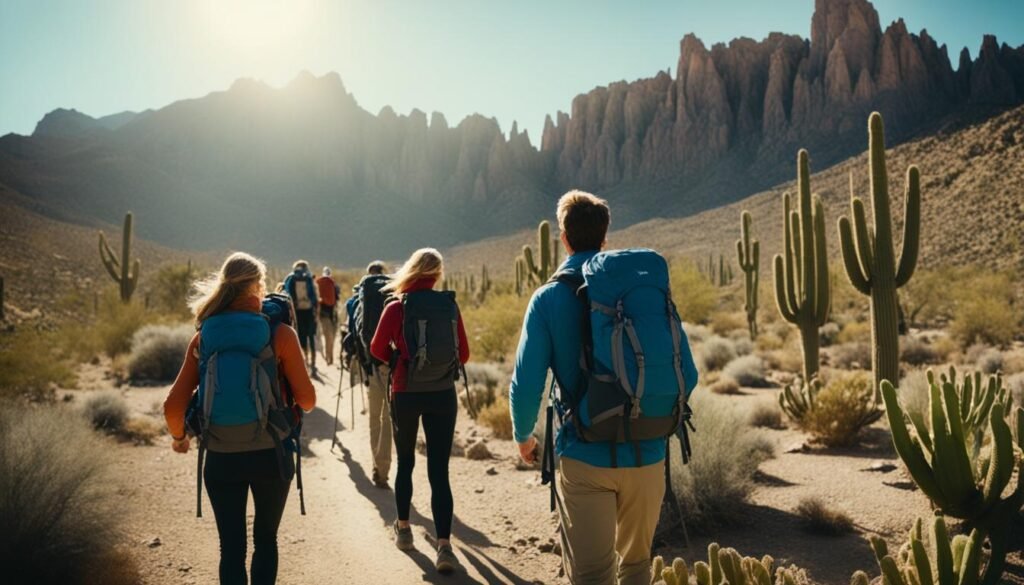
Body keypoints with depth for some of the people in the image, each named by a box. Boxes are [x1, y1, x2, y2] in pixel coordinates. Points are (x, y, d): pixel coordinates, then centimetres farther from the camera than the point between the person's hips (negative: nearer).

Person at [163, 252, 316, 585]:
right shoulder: (279, 334, -11)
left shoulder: (204, 337, -3)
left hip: (221, 458, 2)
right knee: (265, 539, 20)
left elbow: (173, 407, -5)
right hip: (269, 454, -1)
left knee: (231, 547, 15)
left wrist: (178, 437, 15)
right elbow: (307, 401, -10)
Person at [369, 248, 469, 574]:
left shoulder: (397, 308, -9)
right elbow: (463, 355, 2)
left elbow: (377, 349, 0)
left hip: (406, 395, -1)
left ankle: (403, 529, 33)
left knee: (405, 462, 19)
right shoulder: (450, 306, -2)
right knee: (439, 471, 2)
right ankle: (444, 545, -6)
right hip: (443, 396, 1)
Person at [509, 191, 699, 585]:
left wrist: (523, 437, 10)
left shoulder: (549, 298, -5)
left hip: (585, 457, -3)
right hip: (647, 454, 3)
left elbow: (526, 385, -9)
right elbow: (686, 375, 2)